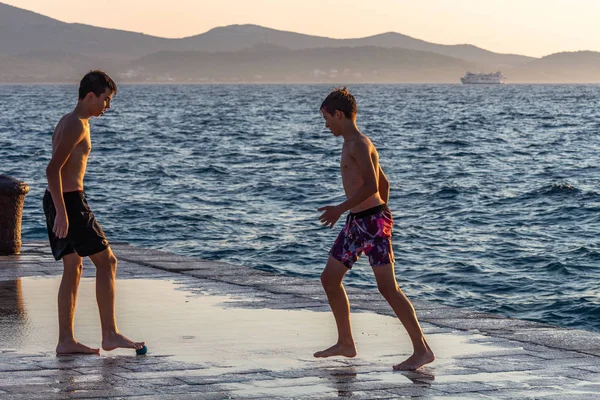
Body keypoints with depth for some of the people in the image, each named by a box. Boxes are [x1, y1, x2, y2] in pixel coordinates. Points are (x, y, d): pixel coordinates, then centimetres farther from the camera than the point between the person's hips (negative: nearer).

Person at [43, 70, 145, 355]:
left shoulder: (68, 122, 18)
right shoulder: (77, 125, -14)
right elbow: (53, 169, -22)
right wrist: (62, 213, -24)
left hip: (59, 201, 10)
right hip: (69, 201, -10)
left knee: (73, 268, 10)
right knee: (106, 261, -4)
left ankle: (66, 341, 10)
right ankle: (110, 335, -2)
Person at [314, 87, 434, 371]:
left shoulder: (359, 144, -12)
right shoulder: (353, 145, 19)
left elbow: (371, 185, -23)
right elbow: (384, 183, 25)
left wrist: (340, 209, -20)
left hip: (372, 221, -11)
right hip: (356, 222, 11)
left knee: (387, 287, -13)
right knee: (329, 279, 12)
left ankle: (422, 350, -11)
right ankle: (345, 343, 21)